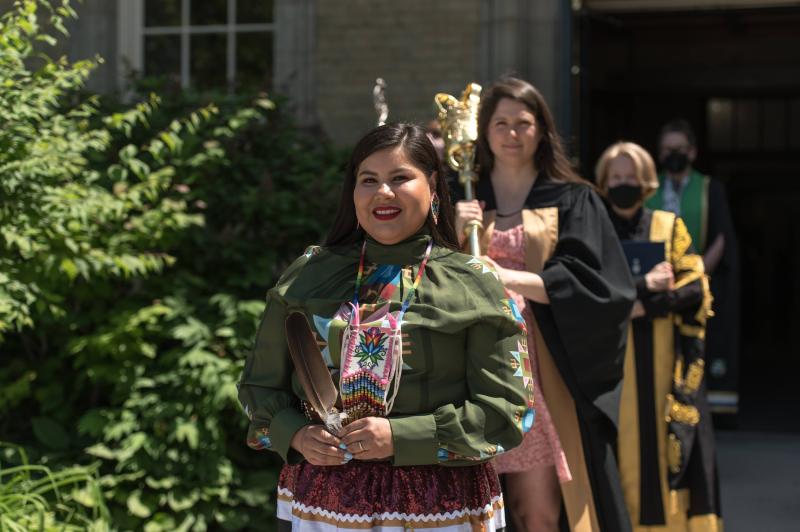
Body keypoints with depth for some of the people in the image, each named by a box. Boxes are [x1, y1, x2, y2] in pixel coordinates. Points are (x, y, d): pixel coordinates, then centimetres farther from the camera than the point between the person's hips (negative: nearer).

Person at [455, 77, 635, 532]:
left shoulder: (573, 202, 6)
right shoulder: (462, 200, 13)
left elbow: (595, 285, -6)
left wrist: (509, 277, -13)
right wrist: (455, 236, -8)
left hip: (544, 370, -2)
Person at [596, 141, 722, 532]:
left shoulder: (670, 227, 11)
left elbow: (696, 288, 1)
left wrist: (645, 305, -12)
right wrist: (643, 285, -12)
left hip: (663, 362, 1)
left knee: (669, 453, -3)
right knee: (624, 452, -5)